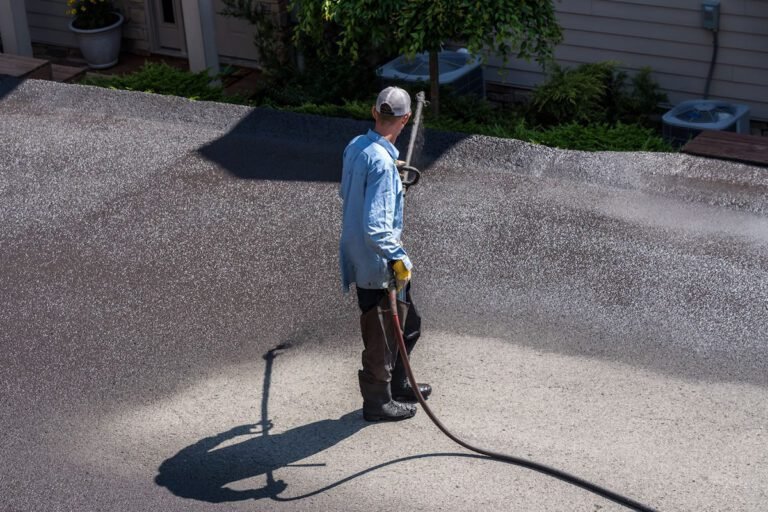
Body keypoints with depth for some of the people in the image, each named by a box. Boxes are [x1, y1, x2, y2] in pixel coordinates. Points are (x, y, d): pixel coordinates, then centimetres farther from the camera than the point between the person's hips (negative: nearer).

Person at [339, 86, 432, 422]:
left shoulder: (355, 146, 1)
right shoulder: (382, 162, -27)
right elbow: (375, 226, -32)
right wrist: (397, 257, -27)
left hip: (358, 254, 9)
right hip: (378, 265, -9)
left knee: (408, 323, 24)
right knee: (381, 334, 8)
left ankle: (396, 384, 39)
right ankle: (378, 402, 23)